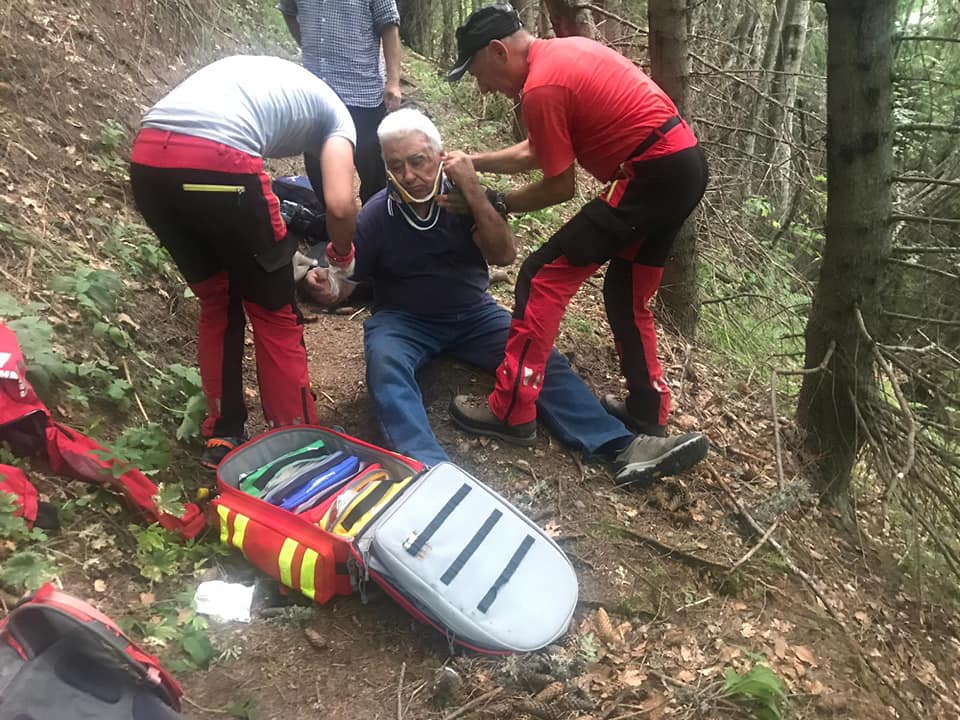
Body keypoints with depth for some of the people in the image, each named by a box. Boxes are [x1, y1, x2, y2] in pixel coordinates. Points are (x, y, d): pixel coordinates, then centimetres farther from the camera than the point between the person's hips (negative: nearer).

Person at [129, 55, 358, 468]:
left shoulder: (254, 72, 37)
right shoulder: (336, 115, 19)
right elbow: (340, 206, 1)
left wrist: (275, 252, 36)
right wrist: (342, 255, 23)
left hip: (147, 158, 7)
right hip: (214, 160, -6)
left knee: (216, 302, 23)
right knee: (275, 312, 13)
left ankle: (223, 438, 31)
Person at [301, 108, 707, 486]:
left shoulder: (463, 194, -6)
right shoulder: (375, 216, -10)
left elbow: (504, 256, -18)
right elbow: (346, 283, -4)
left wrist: (473, 190, -28)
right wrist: (325, 288, -28)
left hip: (472, 314, 2)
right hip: (403, 320, -2)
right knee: (384, 365, -35)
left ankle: (621, 447, -26)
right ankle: (427, 469, -54)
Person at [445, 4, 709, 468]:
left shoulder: (541, 87, -14)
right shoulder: (564, 52, 16)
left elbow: (560, 186, -8)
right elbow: (537, 152, 22)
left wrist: (497, 203, 6)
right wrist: (473, 162, 19)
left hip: (653, 175, -10)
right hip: (685, 165, 10)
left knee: (544, 277, -5)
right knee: (627, 296, 20)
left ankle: (511, 410, 1)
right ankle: (648, 415, 29)